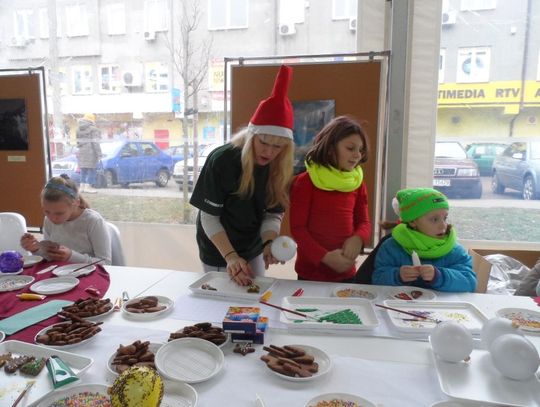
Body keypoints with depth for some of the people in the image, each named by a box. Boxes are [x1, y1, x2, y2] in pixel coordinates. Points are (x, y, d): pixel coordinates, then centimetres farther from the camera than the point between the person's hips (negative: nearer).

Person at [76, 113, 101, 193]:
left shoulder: (79, 129, 11)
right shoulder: (93, 129, -10)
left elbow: (78, 142, 12)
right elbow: (95, 142, -14)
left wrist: (80, 149, 18)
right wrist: (98, 153, -13)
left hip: (82, 152, 7)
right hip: (91, 152, -7)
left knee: (83, 169, 13)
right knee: (92, 169, -1)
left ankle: (82, 186, 15)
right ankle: (88, 187, -4)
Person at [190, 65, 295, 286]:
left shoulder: (280, 169, -11)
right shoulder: (221, 161, -25)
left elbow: (273, 214, -9)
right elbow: (209, 217, -21)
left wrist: (269, 243, -29)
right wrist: (231, 257, -31)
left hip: (254, 250, 4)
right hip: (218, 252, -4)